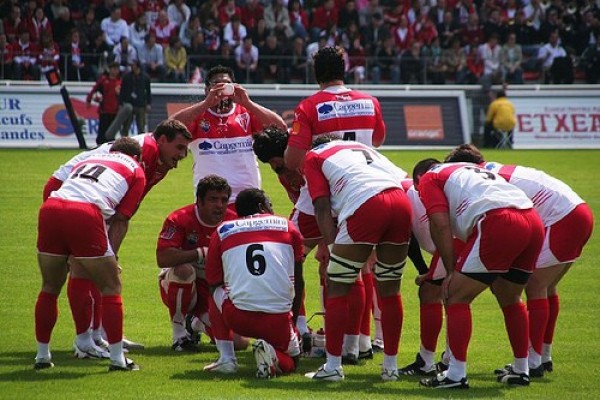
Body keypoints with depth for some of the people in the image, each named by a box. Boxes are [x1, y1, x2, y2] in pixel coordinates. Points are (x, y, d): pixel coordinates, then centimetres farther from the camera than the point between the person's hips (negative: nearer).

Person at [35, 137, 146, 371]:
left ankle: (42, 356, 26)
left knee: (50, 288, 21)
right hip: (86, 214, -5)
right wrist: (110, 258, 12)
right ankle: (117, 359, 10)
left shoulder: (88, 161, 38)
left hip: (50, 208, 5)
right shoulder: (136, 170, 23)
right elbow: (120, 220, 12)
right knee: (111, 288, 10)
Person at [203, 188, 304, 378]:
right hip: (279, 319, 0)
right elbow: (298, 282, 20)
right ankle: (273, 356, -8)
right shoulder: (287, 227, 16)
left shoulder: (222, 231, 15)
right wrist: (294, 319, 33)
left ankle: (226, 358, 16)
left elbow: (214, 282, 22)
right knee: (290, 361, 28)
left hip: (238, 318, 0)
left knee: (216, 293, 32)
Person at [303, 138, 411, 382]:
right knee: (389, 291, 17)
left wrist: (332, 248, 5)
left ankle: (333, 366, 8)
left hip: (366, 206, -5)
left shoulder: (313, 157, 21)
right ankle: (390, 366, 21)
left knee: (337, 290, 7)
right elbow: (404, 179, 30)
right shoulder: (363, 149, 37)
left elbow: (322, 207, 7)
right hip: (401, 202, 5)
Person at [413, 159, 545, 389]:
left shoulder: (428, 179, 15)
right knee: (509, 300, 26)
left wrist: (451, 271, 2)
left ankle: (456, 375, -2)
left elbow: (441, 225, 1)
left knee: (457, 298, 2)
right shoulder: (471, 171, 38)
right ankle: (521, 372, 32)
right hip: (534, 223, 8)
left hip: (500, 224, -8)